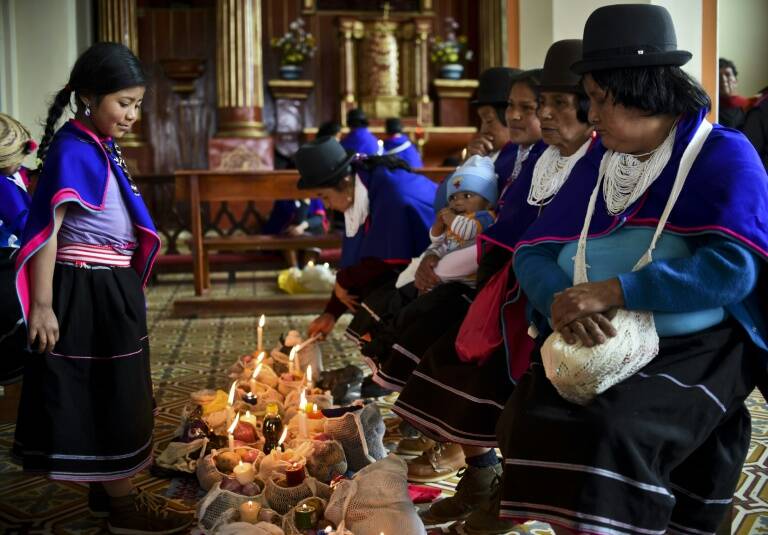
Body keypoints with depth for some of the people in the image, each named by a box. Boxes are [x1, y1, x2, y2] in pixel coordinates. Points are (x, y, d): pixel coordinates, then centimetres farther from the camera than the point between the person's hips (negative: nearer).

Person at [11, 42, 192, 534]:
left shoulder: (103, 147, 11)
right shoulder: (72, 149, -16)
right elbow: (47, 227, -20)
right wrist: (41, 305, -23)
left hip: (113, 288, 9)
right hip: (87, 291, -9)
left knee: (113, 395, 16)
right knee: (104, 396, 1)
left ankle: (106, 491, 29)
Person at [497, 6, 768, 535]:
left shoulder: (724, 156, -8)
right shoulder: (597, 162, 8)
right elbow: (534, 252, 3)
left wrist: (612, 291, -29)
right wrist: (560, 302, -20)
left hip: (696, 350, -5)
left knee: (615, 432, -29)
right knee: (527, 420, -17)